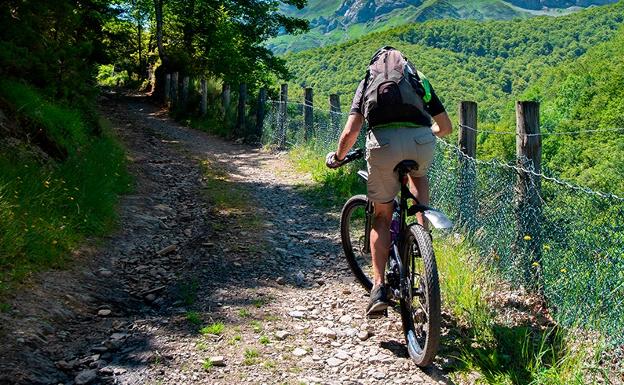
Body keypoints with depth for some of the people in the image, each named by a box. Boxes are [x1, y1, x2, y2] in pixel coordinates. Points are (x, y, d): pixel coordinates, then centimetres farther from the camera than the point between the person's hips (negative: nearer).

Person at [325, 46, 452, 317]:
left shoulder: (367, 82, 26)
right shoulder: (418, 79, 30)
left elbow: (350, 133, 12)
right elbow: (446, 127, 31)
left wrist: (338, 157, 30)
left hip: (383, 142, -1)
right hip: (421, 140, 1)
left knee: (382, 217, 17)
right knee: (418, 176, 38)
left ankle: (379, 287, 8)